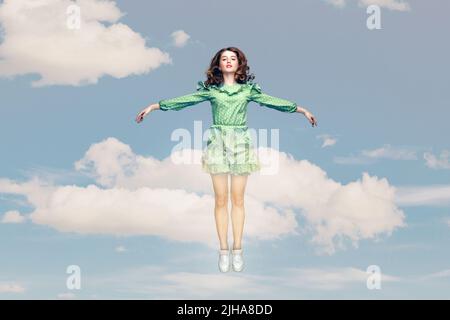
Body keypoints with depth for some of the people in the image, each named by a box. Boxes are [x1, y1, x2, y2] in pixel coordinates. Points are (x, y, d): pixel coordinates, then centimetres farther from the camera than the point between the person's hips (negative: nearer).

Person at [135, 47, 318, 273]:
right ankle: (223, 251, 6)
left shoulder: (248, 90, 9)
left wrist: (302, 110, 13)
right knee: (221, 200, 1)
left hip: (240, 144, 1)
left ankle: (237, 250, 8)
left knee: (237, 200, 2)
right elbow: (183, 100, 5)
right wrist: (155, 106, 0)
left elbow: (272, 101, 12)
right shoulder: (211, 90, 6)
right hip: (218, 144, -1)